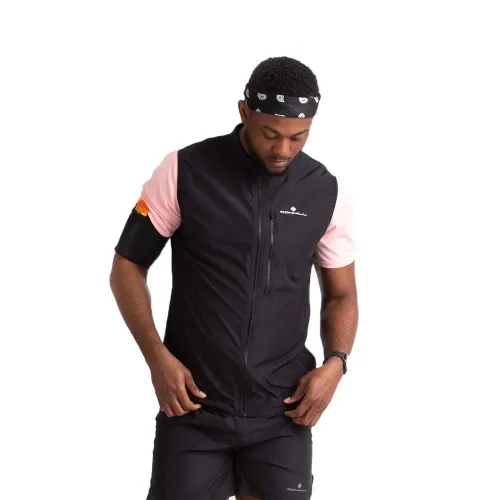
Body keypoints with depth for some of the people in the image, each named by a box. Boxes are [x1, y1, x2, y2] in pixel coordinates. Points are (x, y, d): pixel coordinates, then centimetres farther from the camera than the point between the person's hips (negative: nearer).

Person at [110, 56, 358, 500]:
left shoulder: (326, 193, 0)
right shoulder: (184, 171, -7)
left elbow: (341, 294, 10)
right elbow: (128, 266, 1)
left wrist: (336, 362, -8)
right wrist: (157, 357, -11)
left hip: (281, 410, 1)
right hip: (194, 403, -1)